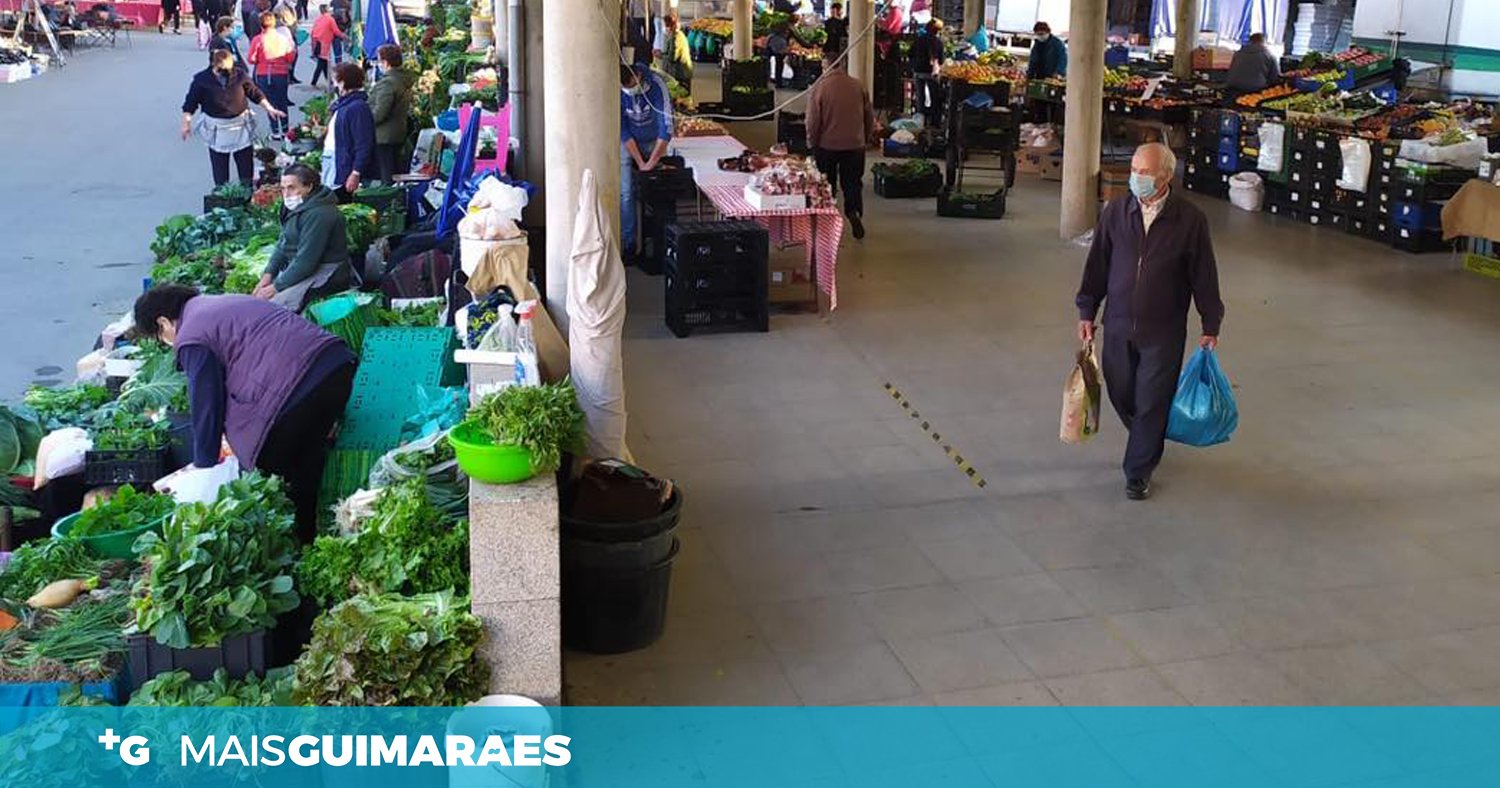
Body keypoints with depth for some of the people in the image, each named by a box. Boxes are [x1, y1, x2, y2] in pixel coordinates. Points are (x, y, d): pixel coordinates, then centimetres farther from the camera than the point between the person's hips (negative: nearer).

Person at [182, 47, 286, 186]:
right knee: (220, 169, 3)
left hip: (241, 125, 2)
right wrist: (186, 123, -8)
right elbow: (190, 104, -4)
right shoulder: (202, 80, -11)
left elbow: (255, 93, 5)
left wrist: (269, 109, 2)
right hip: (217, 129, -2)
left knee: (246, 164, 7)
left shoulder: (239, 74, -7)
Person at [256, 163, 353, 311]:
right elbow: (283, 244, 14)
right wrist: (268, 274, -1)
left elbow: (306, 261, -25)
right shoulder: (295, 207, 9)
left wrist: (276, 286, -20)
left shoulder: (318, 214, -23)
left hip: (325, 275, -10)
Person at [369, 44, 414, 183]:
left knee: (386, 174, -3)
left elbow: (380, 113, -24)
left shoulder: (387, 82, -20)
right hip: (400, 133, 9)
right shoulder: (405, 79, 7)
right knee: (397, 171, 16)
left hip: (383, 136, -9)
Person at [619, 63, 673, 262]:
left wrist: (652, 161, -25)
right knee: (626, 194, -9)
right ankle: (630, 244, -4)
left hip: (654, 141, 0)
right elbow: (622, 131, -16)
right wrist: (640, 162, -20)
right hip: (628, 143, 0)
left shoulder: (656, 85, -27)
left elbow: (666, 126, -26)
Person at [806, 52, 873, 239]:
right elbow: (870, 117, 8)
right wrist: (867, 139, 20)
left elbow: (812, 120, -10)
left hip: (826, 145, -2)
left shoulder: (819, 87, -12)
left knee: (826, 184, 11)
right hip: (855, 145, 2)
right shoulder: (858, 86, 0)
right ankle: (854, 212, -7)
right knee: (852, 182, 12)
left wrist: (811, 144, 2)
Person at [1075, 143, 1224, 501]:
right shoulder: (1115, 212, -3)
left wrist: (1210, 325, 1)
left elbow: (1204, 275, -2)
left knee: (1152, 403, 2)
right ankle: (1146, 441, 43)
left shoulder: (1189, 219, -10)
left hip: (1164, 330, -3)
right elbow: (1097, 264, 6)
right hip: (1118, 324, 3)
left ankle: (1138, 472, 18)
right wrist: (1087, 312, 7)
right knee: (1121, 393, 13)